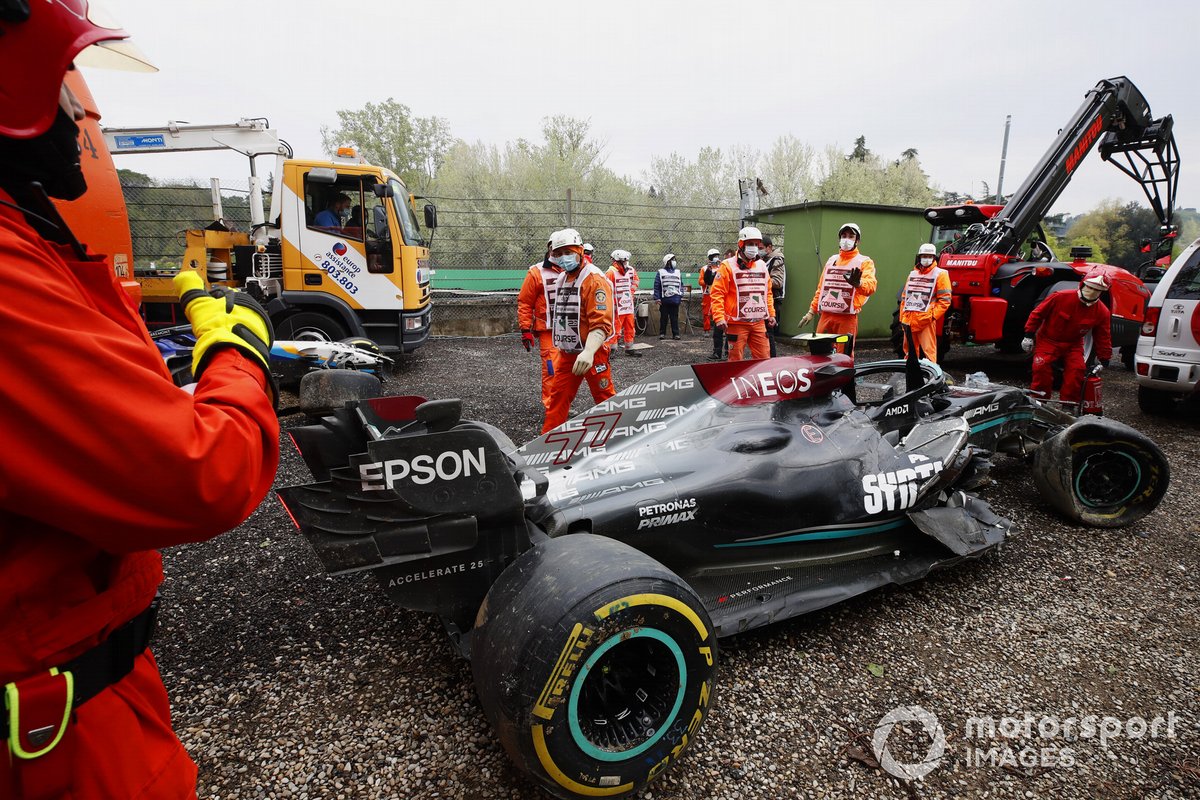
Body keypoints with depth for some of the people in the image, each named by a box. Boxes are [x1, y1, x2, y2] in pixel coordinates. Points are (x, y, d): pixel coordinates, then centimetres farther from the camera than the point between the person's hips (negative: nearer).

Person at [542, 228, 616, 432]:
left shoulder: (594, 279, -17)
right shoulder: (562, 278, 12)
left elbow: (601, 324, -27)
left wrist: (588, 352, -40)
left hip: (591, 353, -8)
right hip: (567, 353, 8)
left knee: (606, 400, 2)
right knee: (557, 398, 10)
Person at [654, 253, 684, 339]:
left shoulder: (678, 272, 12)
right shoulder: (661, 272, 1)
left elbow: (681, 285, 15)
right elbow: (656, 286, -1)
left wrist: (681, 296, 8)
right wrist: (657, 298, -7)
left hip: (675, 299, 2)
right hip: (664, 300, -2)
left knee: (675, 317, 4)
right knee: (664, 317, 4)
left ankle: (675, 333, 8)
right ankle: (662, 333, 13)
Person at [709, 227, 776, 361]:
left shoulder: (762, 265, 15)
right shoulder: (728, 266, -4)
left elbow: (767, 292, 23)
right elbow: (717, 293, -9)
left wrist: (771, 313, 18)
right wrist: (719, 317, -17)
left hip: (759, 322, 5)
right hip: (737, 323, -5)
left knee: (764, 359, 6)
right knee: (735, 360, 0)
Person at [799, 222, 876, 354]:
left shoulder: (864, 262, 0)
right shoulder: (831, 260, 17)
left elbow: (871, 286, -19)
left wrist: (858, 283, -42)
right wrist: (811, 311, 14)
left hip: (847, 318, -5)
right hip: (825, 317, 5)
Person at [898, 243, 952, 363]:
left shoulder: (940, 274, 1)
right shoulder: (913, 274, 19)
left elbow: (945, 300, -5)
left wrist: (932, 315, -14)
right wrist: (902, 317, 12)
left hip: (926, 320, -6)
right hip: (909, 320, 6)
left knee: (928, 351, -9)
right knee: (909, 352, 13)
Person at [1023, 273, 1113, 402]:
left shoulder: (1102, 312, -6)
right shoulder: (1061, 297, -17)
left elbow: (1103, 338, 3)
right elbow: (1038, 313, -8)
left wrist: (1104, 360, 2)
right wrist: (1029, 335, -9)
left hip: (1073, 345, 3)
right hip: (1048, 340, -3)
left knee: (1077, 370, -17)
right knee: (1042, 367, -22)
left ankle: (1069, 405, -3)